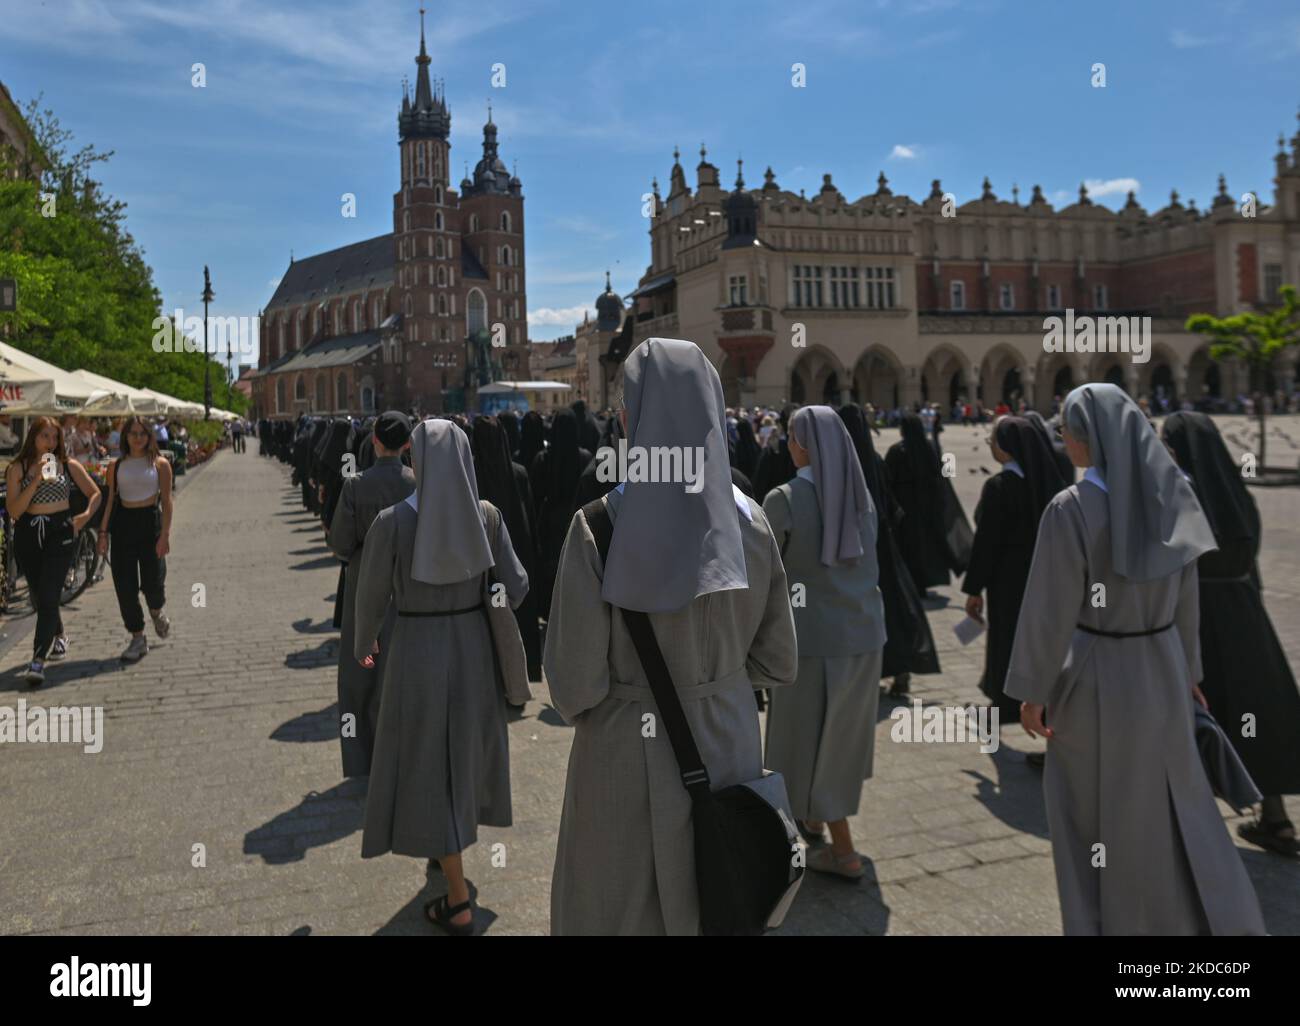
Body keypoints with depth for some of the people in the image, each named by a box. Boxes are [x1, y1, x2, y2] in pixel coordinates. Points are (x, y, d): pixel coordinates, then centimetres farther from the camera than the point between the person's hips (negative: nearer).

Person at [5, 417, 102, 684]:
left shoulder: (69, 466, 3)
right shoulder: (17, 469, 0)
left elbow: (95, 493, 11)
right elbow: (13, 510, -9)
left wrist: (86, 515, -7)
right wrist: (36, 481, -18)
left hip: (60, 532, -2)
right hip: (28, 534, 2)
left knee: (48, 596, -11)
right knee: (37, 595, 14)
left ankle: (38, 660, -12)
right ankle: (59, 635, 42)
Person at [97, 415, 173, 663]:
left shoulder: (160, 464, 0)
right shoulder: (116, 466, 7)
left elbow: (166, 501, -3)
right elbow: (110, 500, 9)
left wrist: (165, 534, -10)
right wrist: (103, 532, 2)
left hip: (151, 521, -2)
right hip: (123, 524, 3)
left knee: (152, 580, -4)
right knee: (125, 584, 1)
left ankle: (157, 611, 33)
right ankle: (137, 638, 12)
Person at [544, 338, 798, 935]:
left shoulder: (599, 527, -18)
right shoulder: (750, 522, -6)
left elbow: (575, 681, -17)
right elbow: (777, 662, 1)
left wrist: (576, 702, 5)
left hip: (628, 757, -4)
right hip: (730, 745, 4)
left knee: (621, 913, 17)